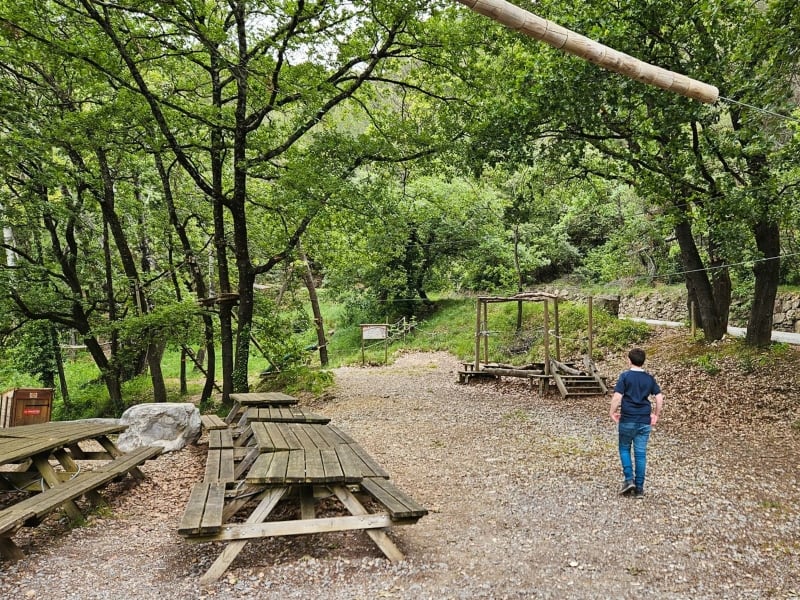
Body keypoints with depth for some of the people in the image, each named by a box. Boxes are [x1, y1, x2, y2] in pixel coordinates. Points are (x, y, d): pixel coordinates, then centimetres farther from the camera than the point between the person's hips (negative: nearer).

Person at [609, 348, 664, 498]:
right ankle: (639, 488, 9)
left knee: (624, 449, 15)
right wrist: (656, 415, 13)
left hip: (627, 420, -3)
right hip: (644, 421, 3)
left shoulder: (625, 376, -6)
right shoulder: (649, 378, 5)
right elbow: (660, 398, 2)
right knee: (641, 453, 6)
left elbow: (617, 396, -15)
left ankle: (629, 479, 3)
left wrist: (612, 412, -3)